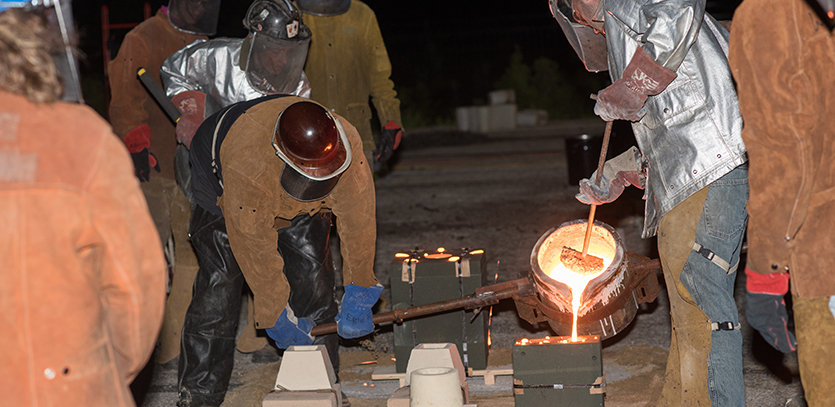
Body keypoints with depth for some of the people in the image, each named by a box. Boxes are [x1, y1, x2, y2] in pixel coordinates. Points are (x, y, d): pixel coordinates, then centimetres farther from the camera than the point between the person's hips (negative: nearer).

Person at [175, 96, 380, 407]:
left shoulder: (347, 147, -35)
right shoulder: (248, 168, -45)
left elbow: (358, 219, -22)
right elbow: (254, 248, -33)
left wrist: (359, 293, -16)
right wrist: (276, 315, -24)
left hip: (301, 205, 4)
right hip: (220, 186, -4)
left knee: (312, 277, -3)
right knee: (220, 280, -13)